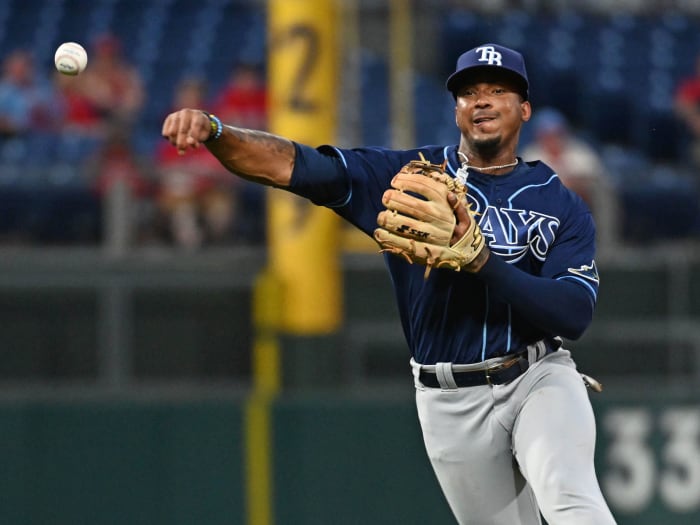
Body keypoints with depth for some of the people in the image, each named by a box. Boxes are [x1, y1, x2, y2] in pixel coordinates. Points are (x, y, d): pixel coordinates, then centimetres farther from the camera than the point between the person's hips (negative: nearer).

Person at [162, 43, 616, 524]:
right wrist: (212, 131, -27)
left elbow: (575, 313, -12)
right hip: (450, 402, 2)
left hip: (540, 378, -1)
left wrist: (481, 260, -22)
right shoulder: (407, 175, 3)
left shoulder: (563, 205, 2)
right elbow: (291, 165, -9)